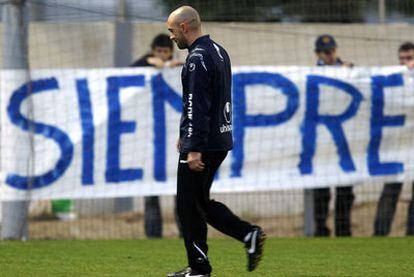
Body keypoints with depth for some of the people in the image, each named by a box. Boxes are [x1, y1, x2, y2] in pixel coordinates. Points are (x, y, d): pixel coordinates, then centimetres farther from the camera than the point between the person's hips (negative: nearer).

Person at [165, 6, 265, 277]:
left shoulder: (197, 59, -16)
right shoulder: (219, 52, 15)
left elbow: (197, 108, -23)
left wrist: (194, 148, -25)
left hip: (202, 145, -10)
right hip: (221, 140, 10)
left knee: (189, 205, 0)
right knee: (201, 201, 17)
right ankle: (249, 234, 6)